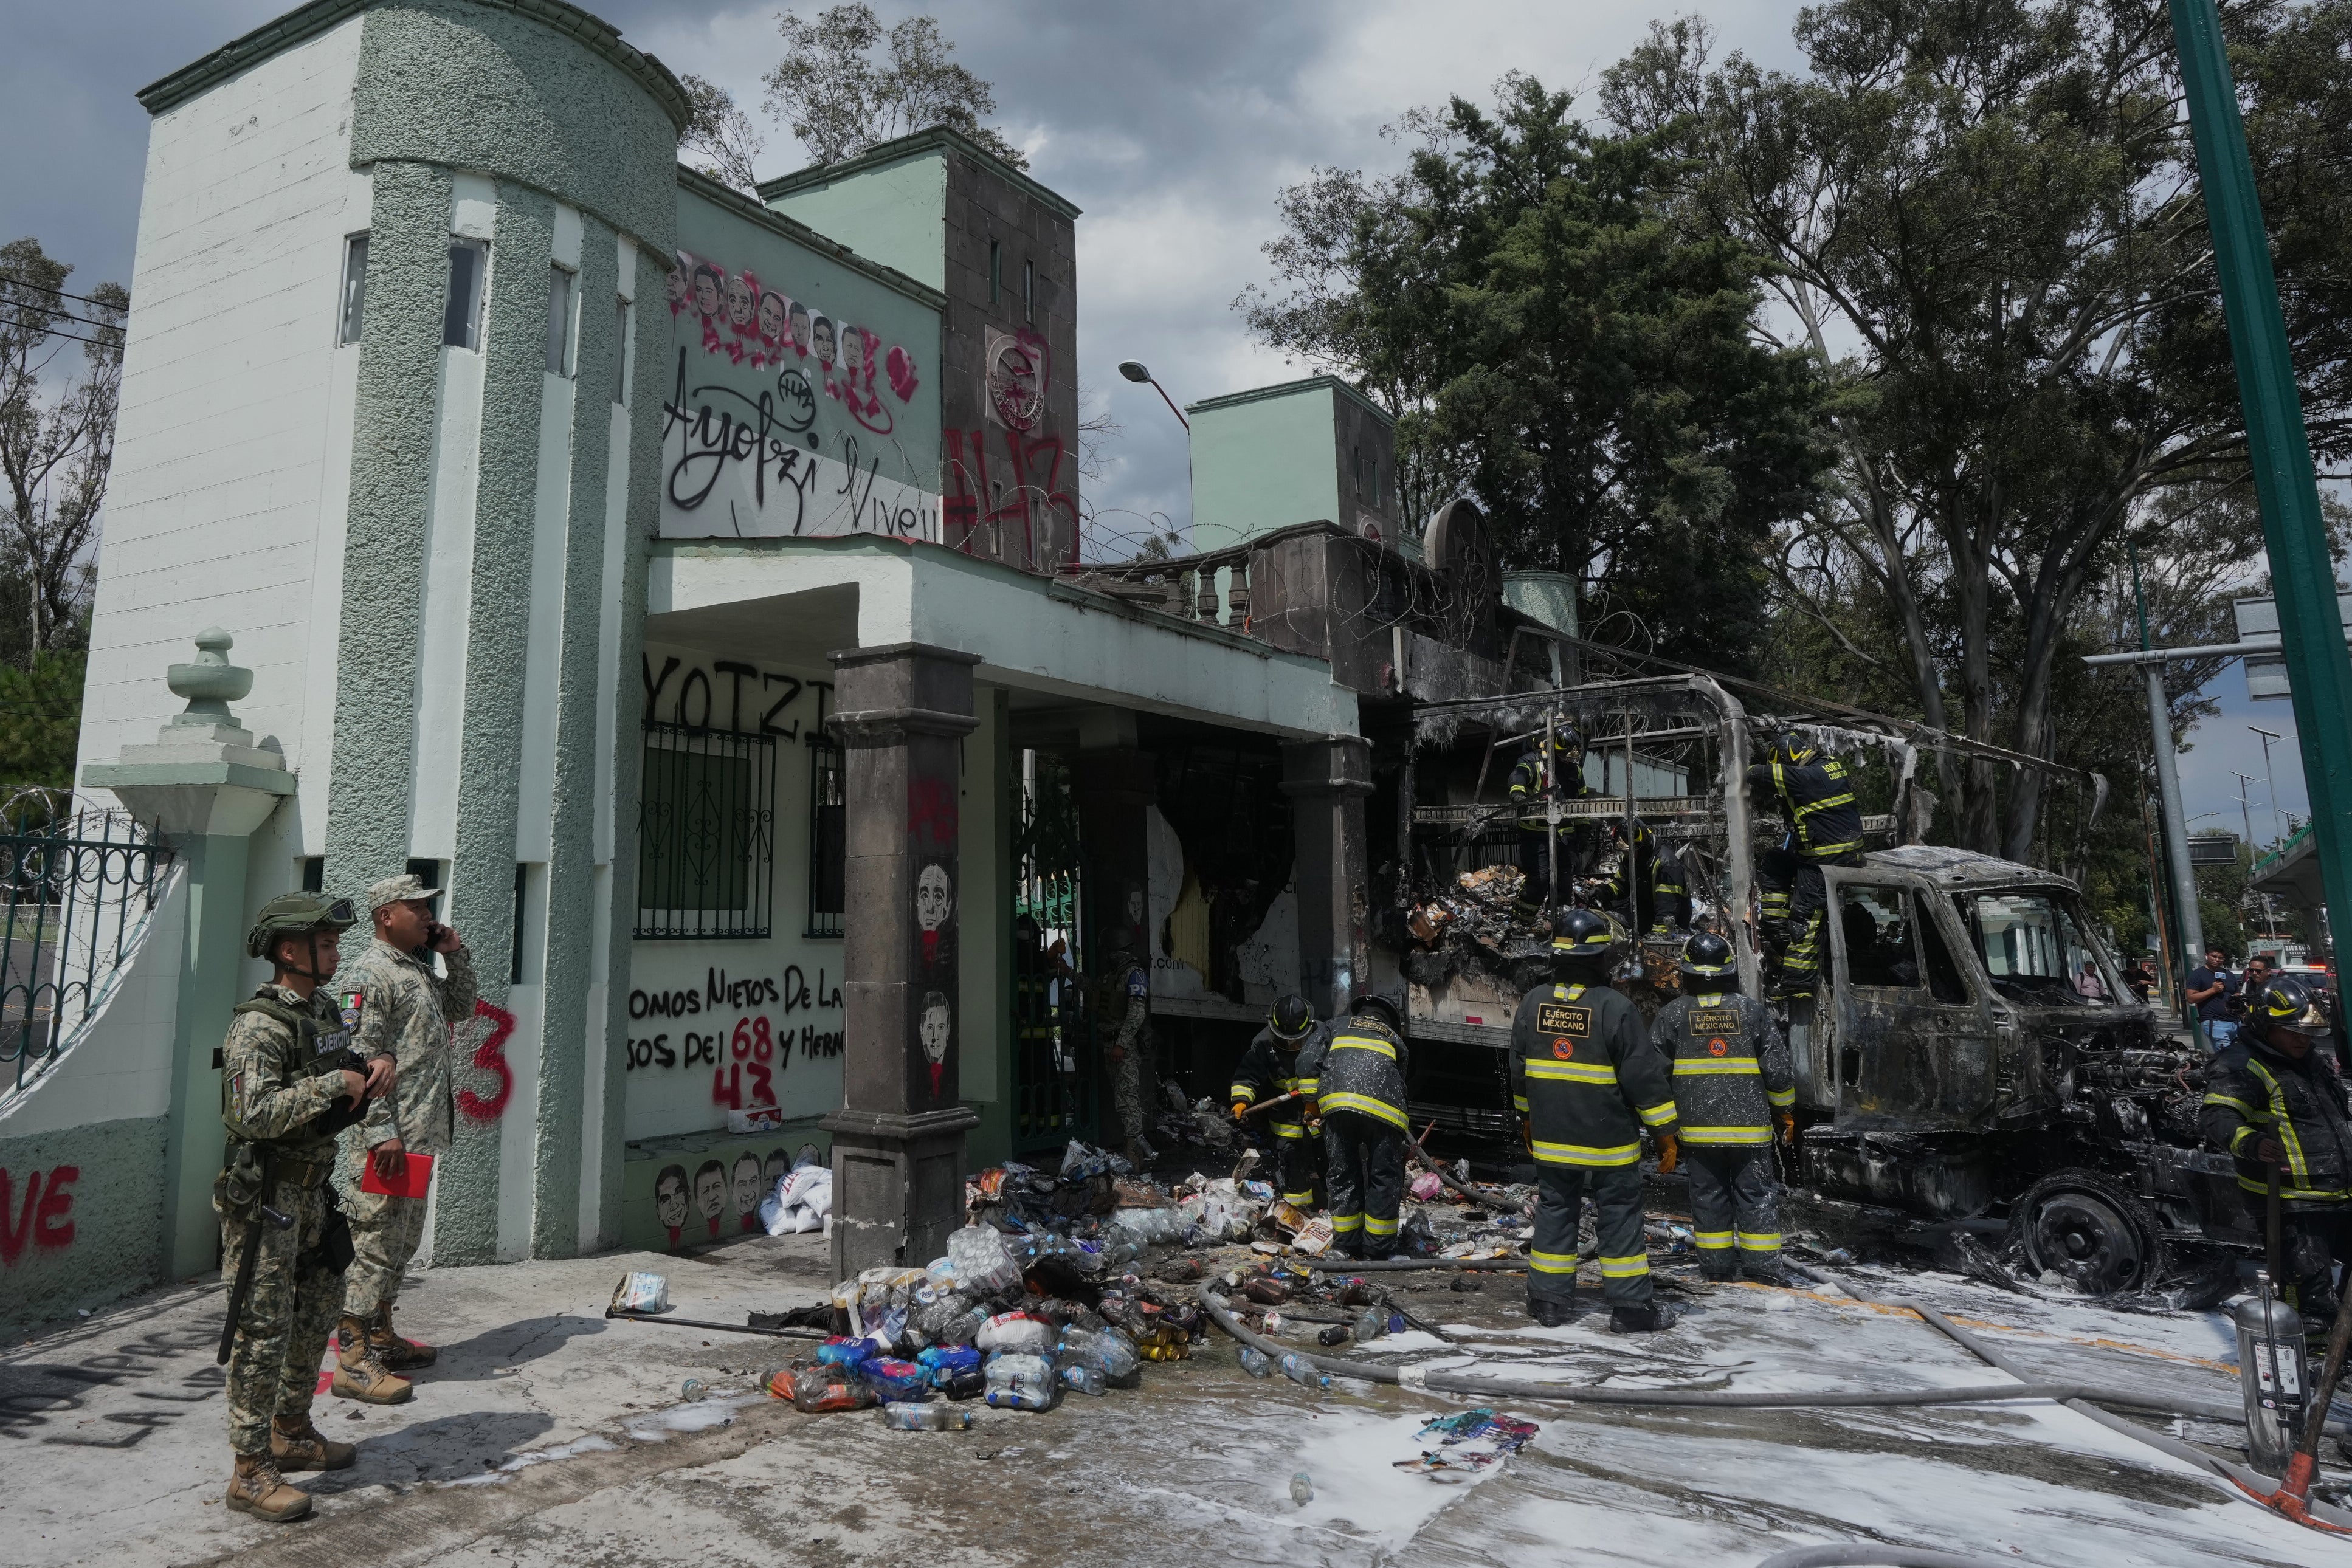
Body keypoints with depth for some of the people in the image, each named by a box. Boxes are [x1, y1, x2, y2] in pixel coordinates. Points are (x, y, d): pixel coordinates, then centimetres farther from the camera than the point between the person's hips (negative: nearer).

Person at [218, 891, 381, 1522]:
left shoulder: (325, 1011, 8)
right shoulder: (260, 1026, -20)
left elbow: (347, 1089, 22)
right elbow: (254, 1114, -30)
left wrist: (376, 1067, 1)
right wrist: (333, 1083, -25)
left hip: (310, 1191, 9)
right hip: (264, 1197, -9)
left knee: (315, 1315, 19)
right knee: (264, 1331, -2)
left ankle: (292, 1432, 35)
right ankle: (251, 1472, 8)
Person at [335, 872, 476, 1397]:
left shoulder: (420, 970, 16)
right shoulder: (372, 973, -13)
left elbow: (461, 1009, 31)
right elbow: (360, 1060, -18)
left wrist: (457, 956, 15)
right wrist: (383, 1133, -22)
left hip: (419, 1136, 10)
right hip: (385, 1141, -10)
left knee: (403, 1241, 18)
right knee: (375, 1244, -4)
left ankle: (380, 1339, 30)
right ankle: (352, 1361, 4)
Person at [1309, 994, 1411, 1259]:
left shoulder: (1338, 1028, 30)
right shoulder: (1394, 1039, 30)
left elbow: (1307, 1064, 19)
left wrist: (1312, 1102, 28)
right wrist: (1405, 1129, 36)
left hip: (1337, 1105, 1)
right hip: (1382, 1109, -1)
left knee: (1342, 1176, 13)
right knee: (1384, 1179, 10)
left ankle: (1346, 1246, 19)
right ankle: (1378, 1249, 13)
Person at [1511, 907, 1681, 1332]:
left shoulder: (1532, 1003, -2)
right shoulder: (1615, 1008, -17)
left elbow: (1519, 1070, 9)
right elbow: (1646, 1074, -14)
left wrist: (1526, 1118, 22)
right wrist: (1665, 1131, -4)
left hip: (1551, 1138, 4)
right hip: (1609, 1141, -4)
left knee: (1554, 1213, 13)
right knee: (1621, 1218, 7)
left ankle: (1548, 1299, 18)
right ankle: (1630, 1306, 14)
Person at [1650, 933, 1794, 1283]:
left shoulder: (1672, 1014, -4)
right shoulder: (1753, 1010, -4)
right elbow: (1779, 1068, -3)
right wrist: (1786, 1110, 11)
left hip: (1697, 1126, 1)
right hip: (1749, 1124, 0)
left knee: (1708, 1193, 10)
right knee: (1756, 1193, 10)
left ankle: (1716, 1263, 16)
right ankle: (1762, 1264, 12)